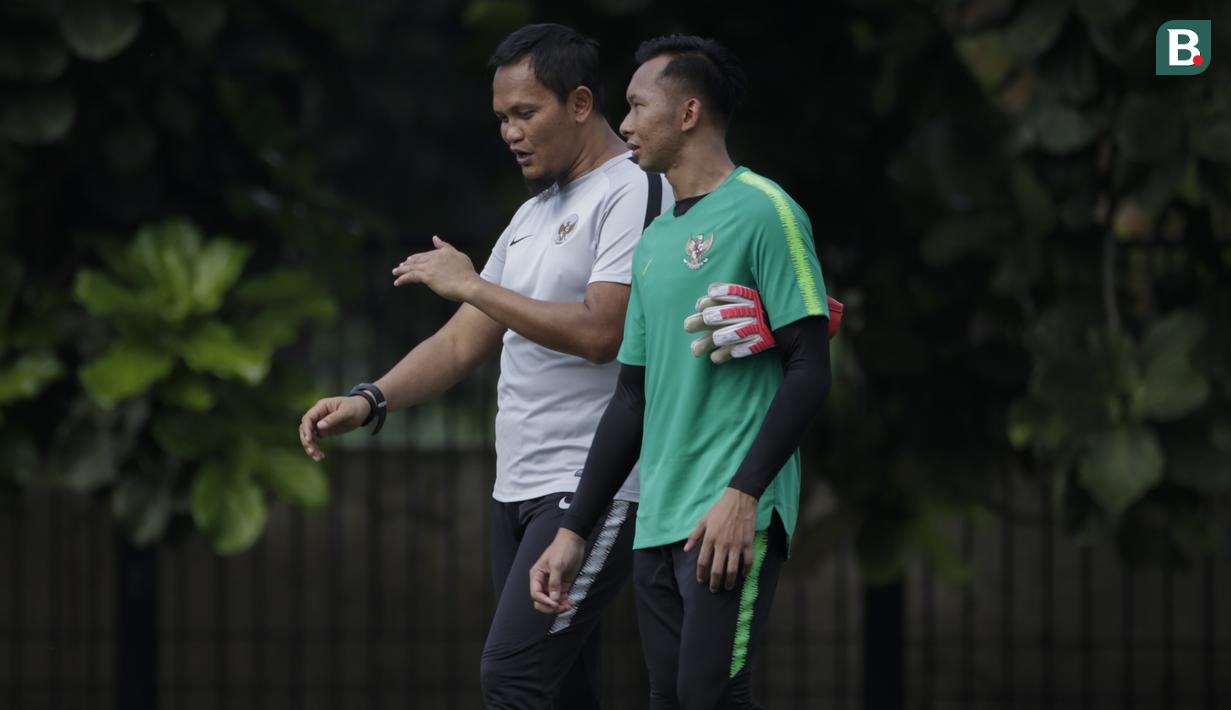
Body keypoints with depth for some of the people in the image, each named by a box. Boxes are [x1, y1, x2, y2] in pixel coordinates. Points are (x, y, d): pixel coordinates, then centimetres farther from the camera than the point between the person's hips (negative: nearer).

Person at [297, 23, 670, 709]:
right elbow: (462, 345, 19)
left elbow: (600, 332, -20)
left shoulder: (634, 191, -9)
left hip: (593, 491, -9)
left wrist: (473, 286, -12)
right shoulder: (533, 216, 19)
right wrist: (368, 401, 4)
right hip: (519, 493, 9)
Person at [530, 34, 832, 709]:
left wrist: (742, 494, -18)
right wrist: (574, 533, 18)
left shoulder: (761, 212, -4)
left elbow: (810, 371, -10)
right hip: (658, 522, 8)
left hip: (732, 518, -8)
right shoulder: (654, 243, 19)